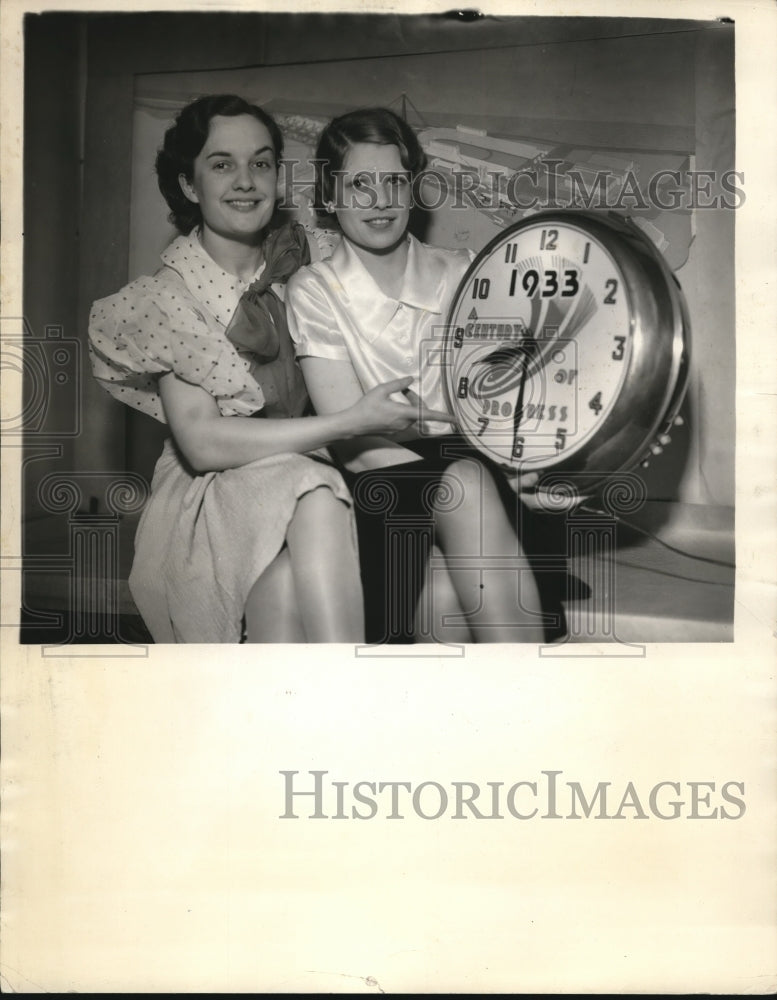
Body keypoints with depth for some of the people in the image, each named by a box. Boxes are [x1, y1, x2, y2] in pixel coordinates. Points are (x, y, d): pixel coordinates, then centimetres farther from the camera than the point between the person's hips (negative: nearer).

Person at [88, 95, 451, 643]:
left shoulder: (299, 259, 8)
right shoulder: (168, 297, -5)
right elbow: (202, 443, -15)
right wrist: (352, 421, -20)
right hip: (206, 501, -3)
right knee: (310, 493, -33)